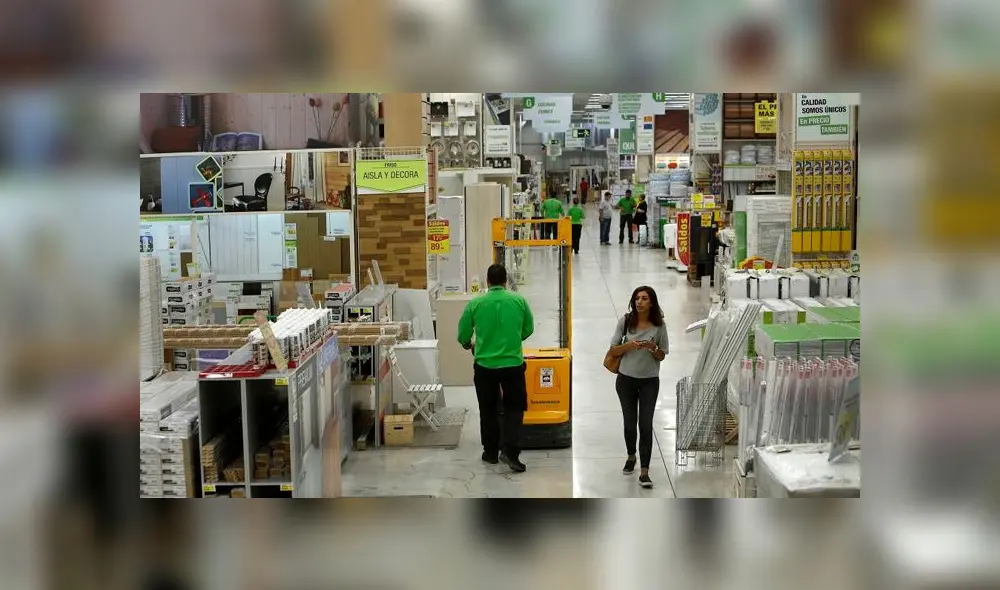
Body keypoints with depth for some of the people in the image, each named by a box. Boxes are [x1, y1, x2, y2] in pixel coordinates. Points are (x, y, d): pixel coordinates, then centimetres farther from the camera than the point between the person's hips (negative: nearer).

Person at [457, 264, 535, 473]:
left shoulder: (475, 304, -6)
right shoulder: (519, 301, -4)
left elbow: (463, 335, 2)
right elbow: (528, 329, 9)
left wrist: (468, 345, 25)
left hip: (485, 366, 0)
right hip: (513, 364, 0)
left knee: (488, 410, 16)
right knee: (514, 408, 10)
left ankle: (491, 452, 24)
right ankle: (510, 451, -4)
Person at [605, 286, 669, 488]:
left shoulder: (659, 326, -5)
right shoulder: (625, 322, -5)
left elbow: (662, 356, 3)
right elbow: (613, 351, -1)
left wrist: (653, 348, -19)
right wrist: (629, 345, -20)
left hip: (649, 381, -1)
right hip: (626, 380, 1)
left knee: (646, 425, -7)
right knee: (630, 423, 13)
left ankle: (644, 472, -5)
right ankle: (631, 456, 39)